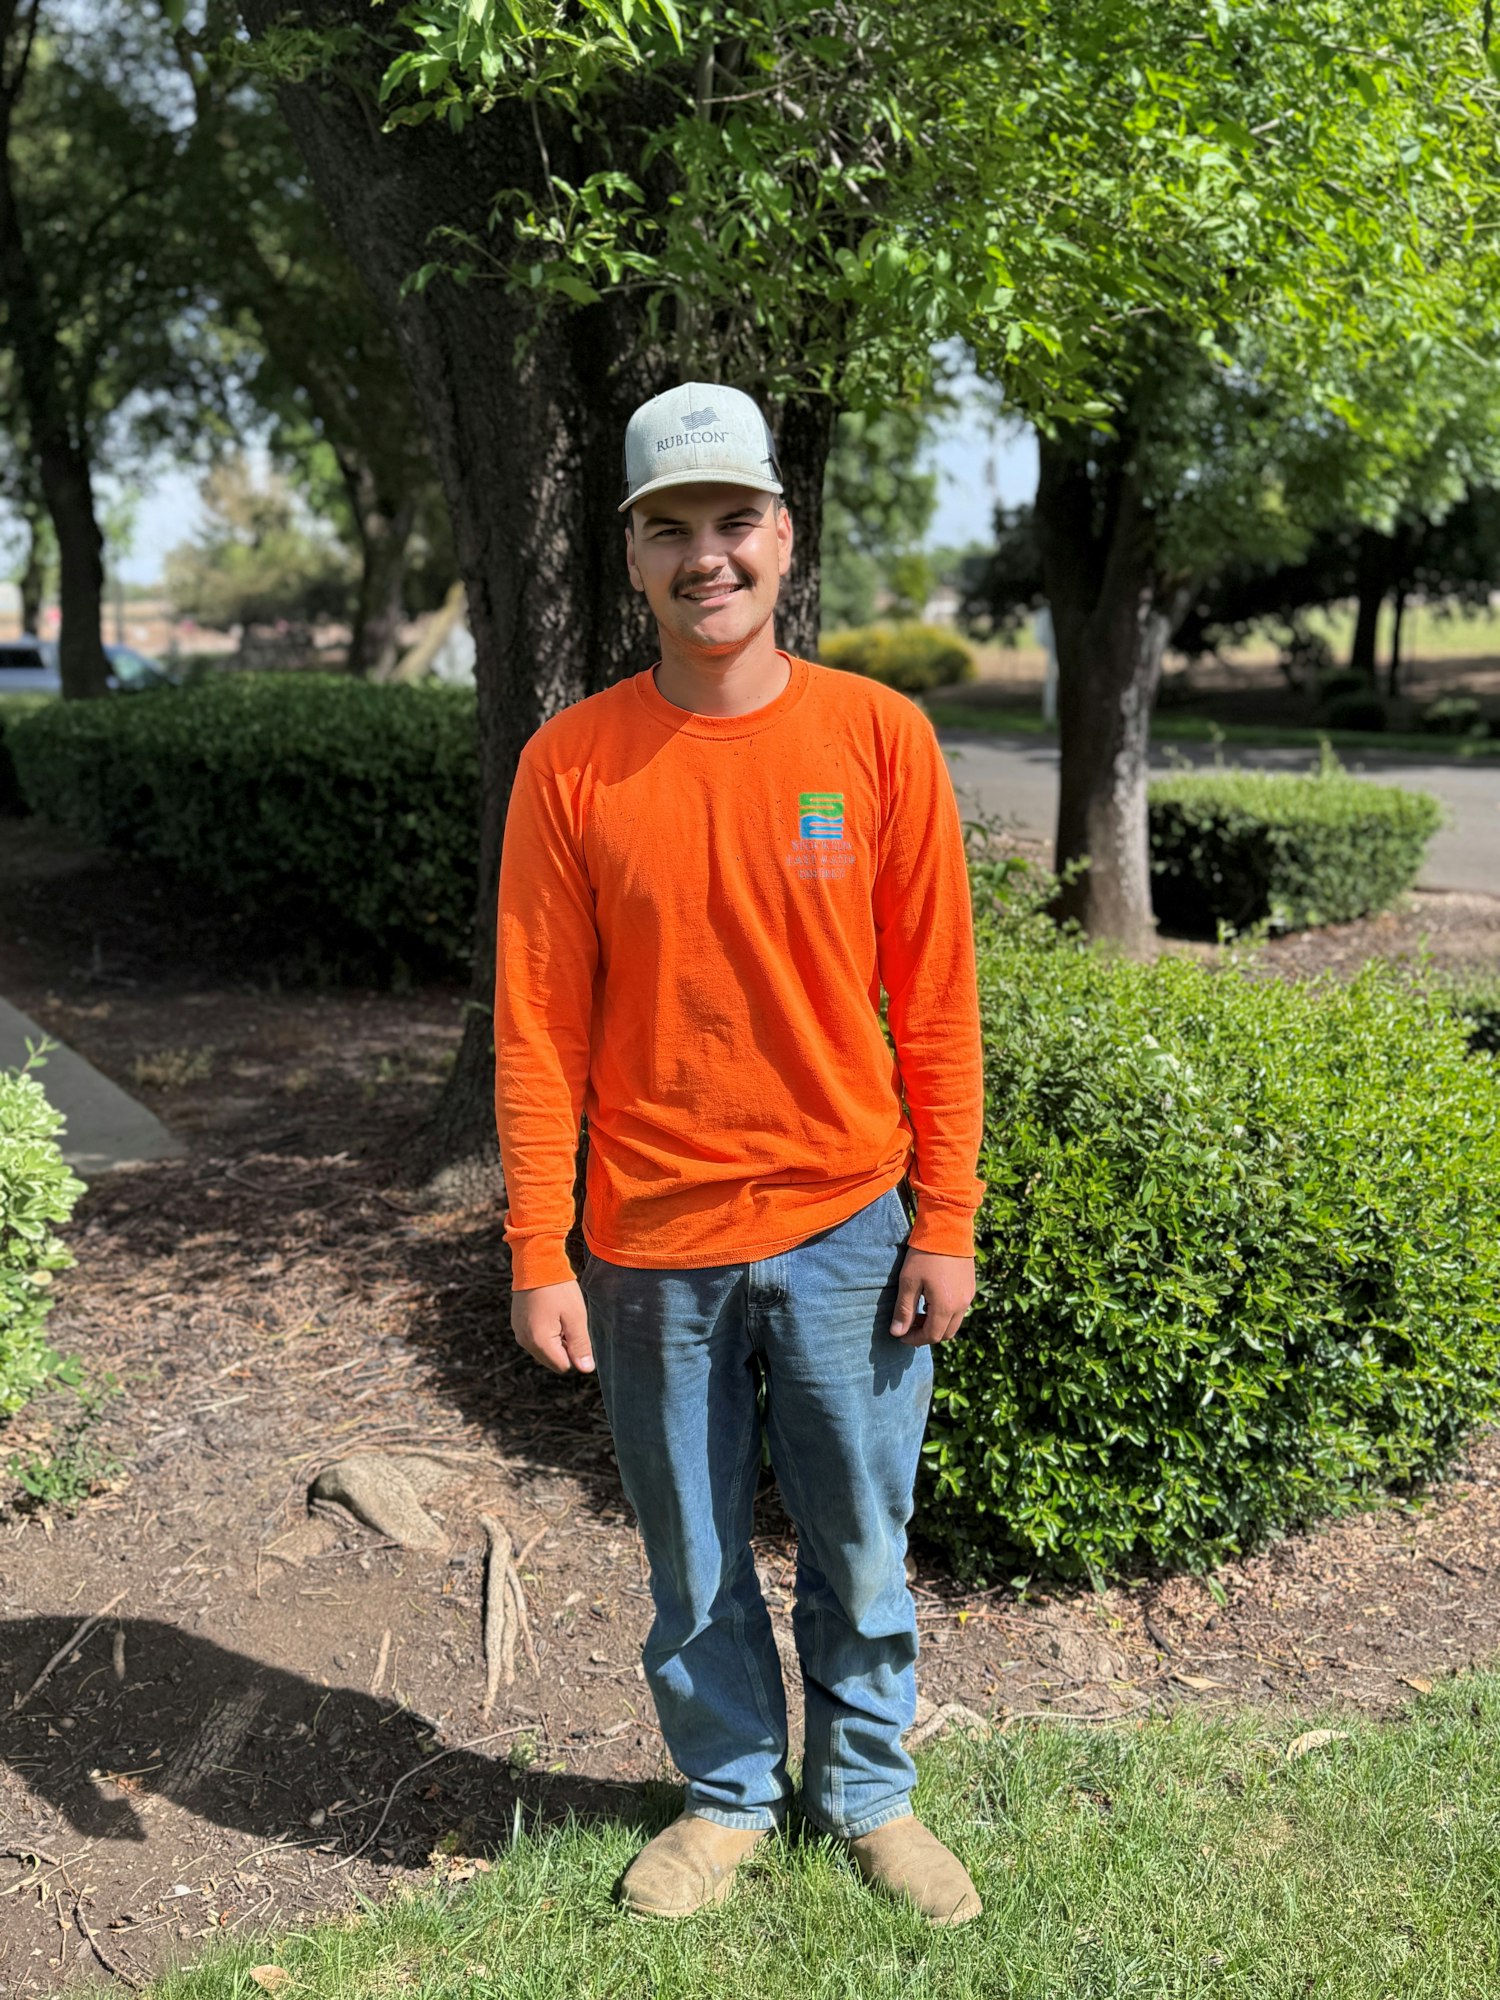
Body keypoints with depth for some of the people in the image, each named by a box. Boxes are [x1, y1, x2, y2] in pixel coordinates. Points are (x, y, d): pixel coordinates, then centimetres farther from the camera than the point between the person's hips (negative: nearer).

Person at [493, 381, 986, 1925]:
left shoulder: (879, 735, -5)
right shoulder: (570, 762, -5)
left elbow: (934, 1003, -1)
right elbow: (538, 1028, -3)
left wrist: (946, 1223, -1)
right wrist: (539, 1255, -5)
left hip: (846, 1229, 0)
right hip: (652, 1245, 0)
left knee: (860, 1550, 14)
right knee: (693, 1561, 15)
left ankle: (866, 1790, 38)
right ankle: (728, 1795, 39)